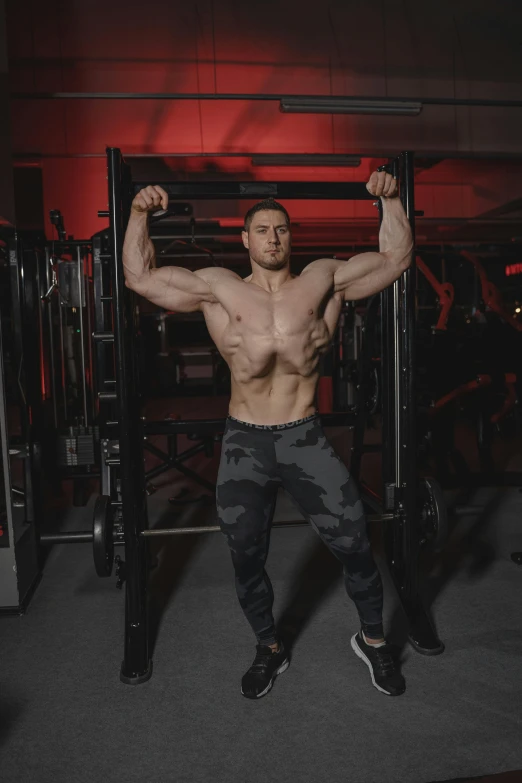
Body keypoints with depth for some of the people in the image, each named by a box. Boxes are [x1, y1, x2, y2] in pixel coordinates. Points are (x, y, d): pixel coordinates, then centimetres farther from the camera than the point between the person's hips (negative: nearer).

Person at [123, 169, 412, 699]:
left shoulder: (323, 280, 5)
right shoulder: (218, 288, 4)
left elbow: (395, 258, 8)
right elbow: (140, 277, 3)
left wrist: (389, 200, 4)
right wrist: (140, 214, -1)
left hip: (305, 439, 0)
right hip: (244, 445, 1)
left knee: (354, 547, 3)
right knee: (246, 560, 12)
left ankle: (372, 640, 32)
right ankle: (269, 650, 38)